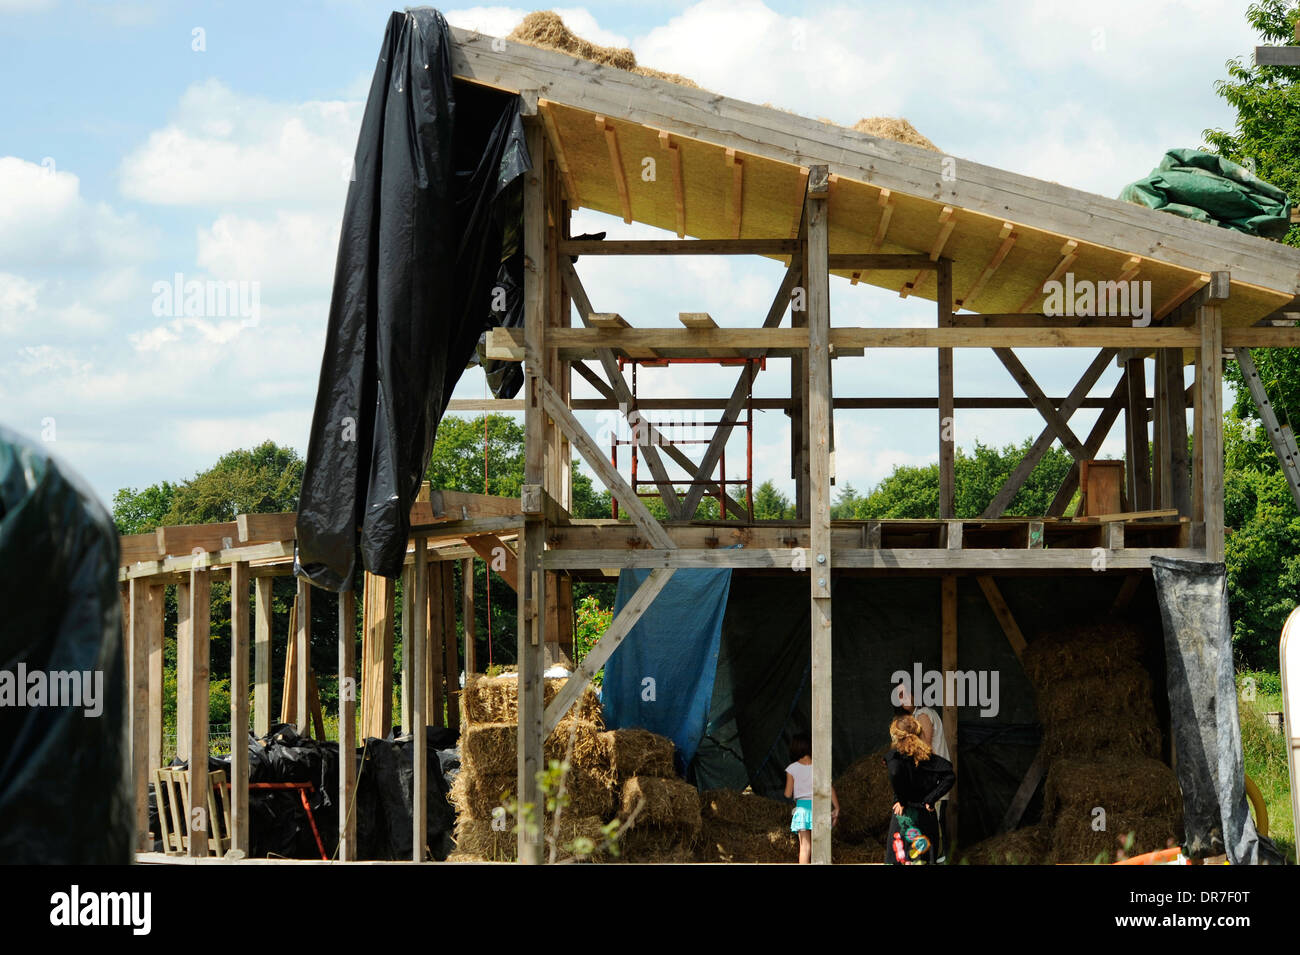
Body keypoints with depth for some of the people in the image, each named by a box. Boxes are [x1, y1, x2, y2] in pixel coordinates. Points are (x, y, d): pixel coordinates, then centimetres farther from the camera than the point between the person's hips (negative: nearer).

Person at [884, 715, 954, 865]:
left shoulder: (895, 755, -6)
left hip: (905, 814, -5)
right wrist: (930, 799, -2)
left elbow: (895, 773, -28)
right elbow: (950, 776, 0)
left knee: (899, 858, 1)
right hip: (927, 815, 5)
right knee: (925, 858, 9)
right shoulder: (928, 755, 8)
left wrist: (901, 800, -14)